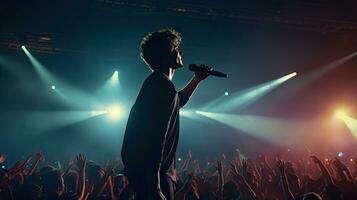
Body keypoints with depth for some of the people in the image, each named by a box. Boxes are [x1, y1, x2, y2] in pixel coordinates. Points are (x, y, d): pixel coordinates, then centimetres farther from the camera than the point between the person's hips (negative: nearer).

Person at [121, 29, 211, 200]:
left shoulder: (156, 82, 12)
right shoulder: (164, 86, -20)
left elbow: (178, 102, 33)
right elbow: (157, 139, -27)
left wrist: (197, 79, 29)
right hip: (151, 171, -10)